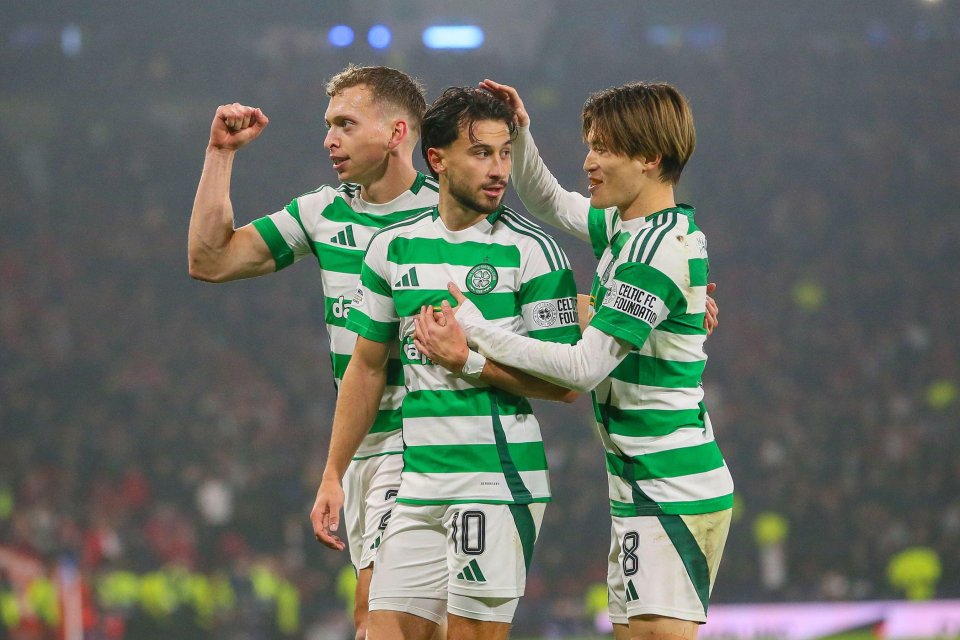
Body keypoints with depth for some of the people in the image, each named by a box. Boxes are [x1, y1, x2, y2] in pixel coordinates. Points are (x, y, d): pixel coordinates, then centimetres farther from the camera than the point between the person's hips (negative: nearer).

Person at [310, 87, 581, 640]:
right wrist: (333, 476, 17)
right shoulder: (394, 247, 10)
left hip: (499, 479, -5)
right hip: (418, 484, 5)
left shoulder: (531, 250, -5)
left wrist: (472, 359, -16)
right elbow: (367, 368, 18)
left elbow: (564, 381, -8)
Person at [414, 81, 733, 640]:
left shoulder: (659, 250, -18)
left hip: (672, 496, -10)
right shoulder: (628, 227, 12)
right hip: (645, 488, 10)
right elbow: (552, 202, 32)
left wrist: (475, 332, -16)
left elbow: (585, 367, -21)